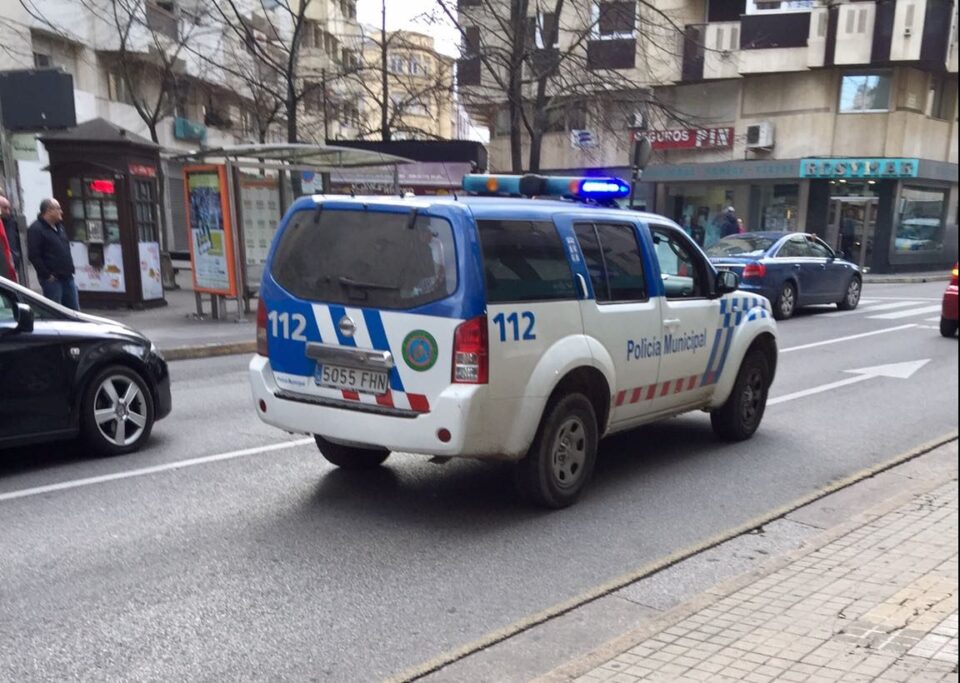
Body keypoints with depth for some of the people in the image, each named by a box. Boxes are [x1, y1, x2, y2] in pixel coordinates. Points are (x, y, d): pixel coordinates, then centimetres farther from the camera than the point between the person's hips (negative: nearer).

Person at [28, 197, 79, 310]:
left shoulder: (60, 227, 16)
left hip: (67, 277, 8)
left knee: (74, 310, 10)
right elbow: (33, 256, -16)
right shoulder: (36, 229, -10)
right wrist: (47, 275, -16)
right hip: (52, 279, -8)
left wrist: (71, 268, 15)